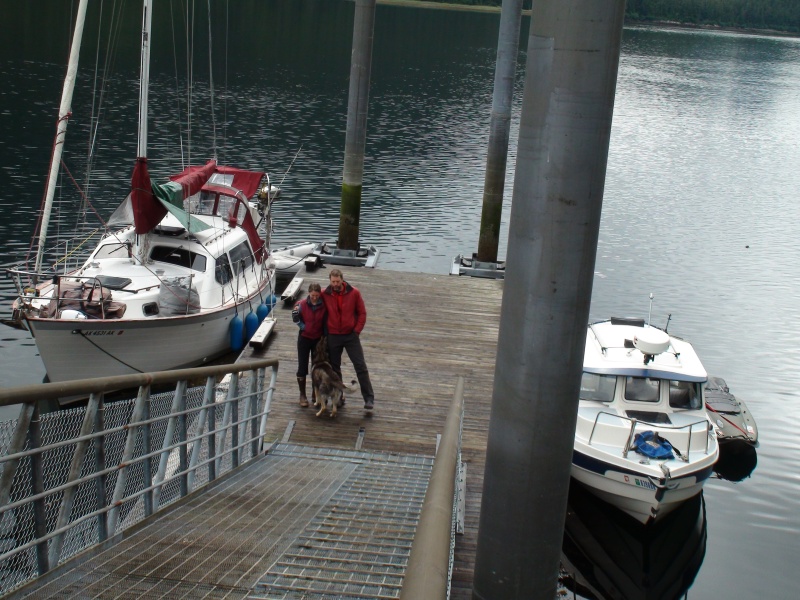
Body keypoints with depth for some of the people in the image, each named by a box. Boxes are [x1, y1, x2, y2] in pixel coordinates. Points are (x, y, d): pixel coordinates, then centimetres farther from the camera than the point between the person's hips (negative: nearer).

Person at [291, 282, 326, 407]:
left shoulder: (323, 306, -11)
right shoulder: (301, 305, -13)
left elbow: (326, 322, 2)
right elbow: (295, 318, 2)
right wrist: (303, 327, -8)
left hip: (318, 339, 1)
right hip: (304, 338, -1)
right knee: (302, 367, 3)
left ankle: (316, 393, 23)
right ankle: (302, 395, 14)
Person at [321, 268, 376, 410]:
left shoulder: (354, 293, -6)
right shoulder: (325, 295, -4)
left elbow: (362, 313, 0)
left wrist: (357, 330, -7)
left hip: (351, 335, -2)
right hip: (333, 336, 2)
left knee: (361, 366, -5)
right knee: (334, 367, 10)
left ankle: (369, 398, -2)